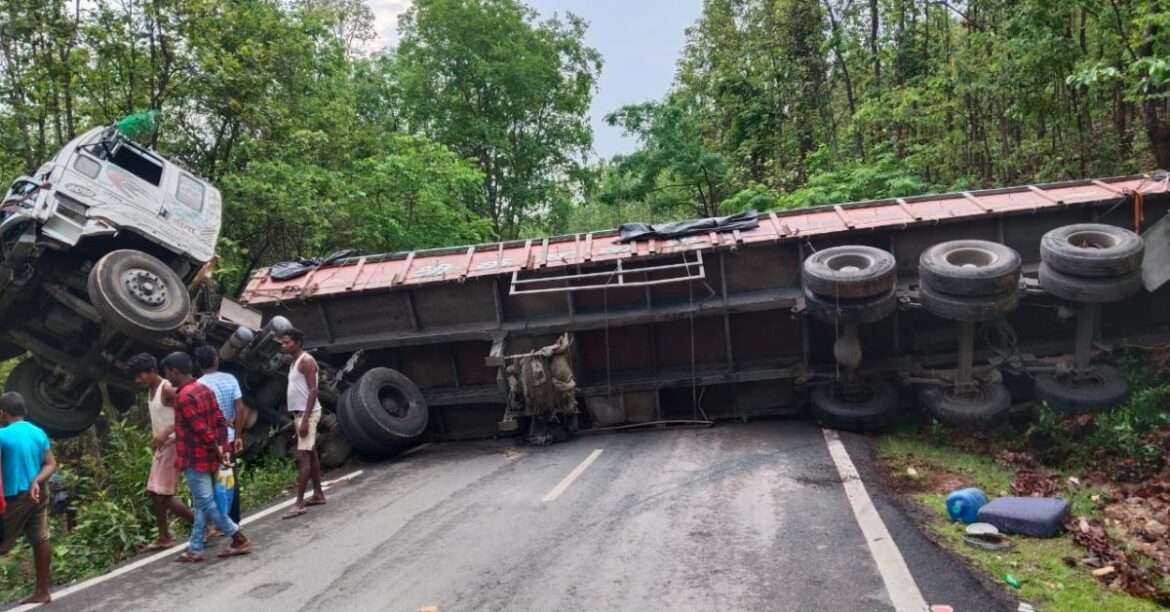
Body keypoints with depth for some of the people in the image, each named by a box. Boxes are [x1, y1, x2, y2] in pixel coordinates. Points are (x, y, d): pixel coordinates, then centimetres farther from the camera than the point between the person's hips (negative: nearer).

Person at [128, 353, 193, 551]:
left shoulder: (168, 389, -16)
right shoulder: (150, 391, 12)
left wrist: (165, 433, -35)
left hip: (172, 445, -10)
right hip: (160, 447, 10)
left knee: (165, 495, -9)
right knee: (155, 494, 12)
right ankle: (164, 538, 21)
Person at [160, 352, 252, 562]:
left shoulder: (183, 397, -19)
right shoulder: (204, 389, 9)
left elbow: (201, 430, -22)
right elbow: (220, 421, 7)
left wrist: (216, 450, -12)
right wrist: (223, 449, 7)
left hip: (195, 458, -9)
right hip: (207, 457, 9)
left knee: (206, 504, -1)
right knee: (201, 504, 13)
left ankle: (240, 539, 4)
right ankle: (195, 550, 20)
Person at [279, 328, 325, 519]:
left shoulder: (306, 361, -14)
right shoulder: (295, 362, 16)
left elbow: (313, 391, -20)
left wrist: (305, 419, -24)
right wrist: (299, 418, 19)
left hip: (307, 414, -10)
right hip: (299, 413, 10)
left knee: (303, 456, -10)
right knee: (311, 454, 13)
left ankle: (299, 503, -9)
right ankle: (318, 495, 19)